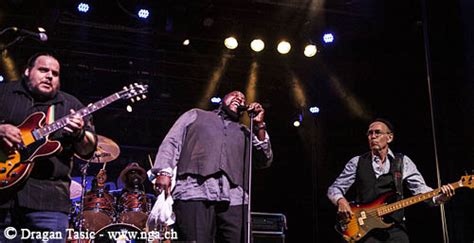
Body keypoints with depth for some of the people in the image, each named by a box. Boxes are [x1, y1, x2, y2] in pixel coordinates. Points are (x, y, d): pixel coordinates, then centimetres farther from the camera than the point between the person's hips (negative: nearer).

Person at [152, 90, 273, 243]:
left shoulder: (244, 133, 31)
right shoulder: (195, 115, 25)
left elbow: (264, 161, 20)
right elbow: (172, 142, 14)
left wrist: (259, 125, 13)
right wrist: (165, 171, -4)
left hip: (234, 200, 3)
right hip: (194, 193, -3)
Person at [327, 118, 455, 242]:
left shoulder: (402, 162, 8)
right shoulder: (357, 162, 5)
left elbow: (420, 189, 1)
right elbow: (334, 189, 7)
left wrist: (440, 197, -18)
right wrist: (341, 201, -15)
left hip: (395, 228, 1)